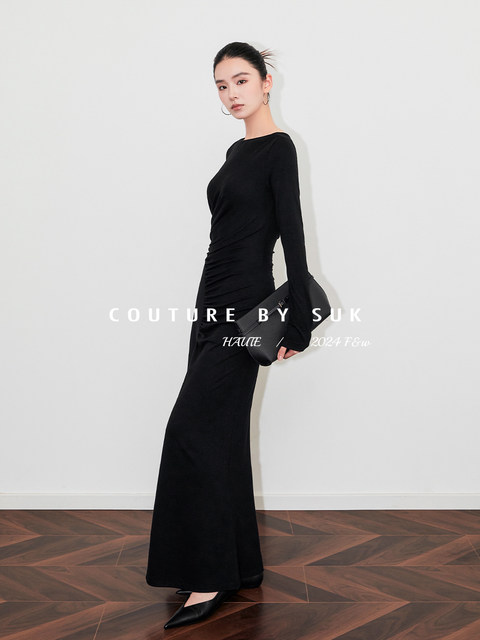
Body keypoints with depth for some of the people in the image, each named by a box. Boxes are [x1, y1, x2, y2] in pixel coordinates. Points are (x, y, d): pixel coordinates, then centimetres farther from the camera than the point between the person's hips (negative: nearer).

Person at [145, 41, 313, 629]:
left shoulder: (278, 147, -8)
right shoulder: (237, 151, 18)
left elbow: (292, 235, -15)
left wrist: (299, 324, -18)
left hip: (245, 303, -9)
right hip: (216, 300, 9)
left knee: (193, 430, -10)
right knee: (223, 434, 10)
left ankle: (209, 578, 2)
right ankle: (241, 566, 22)